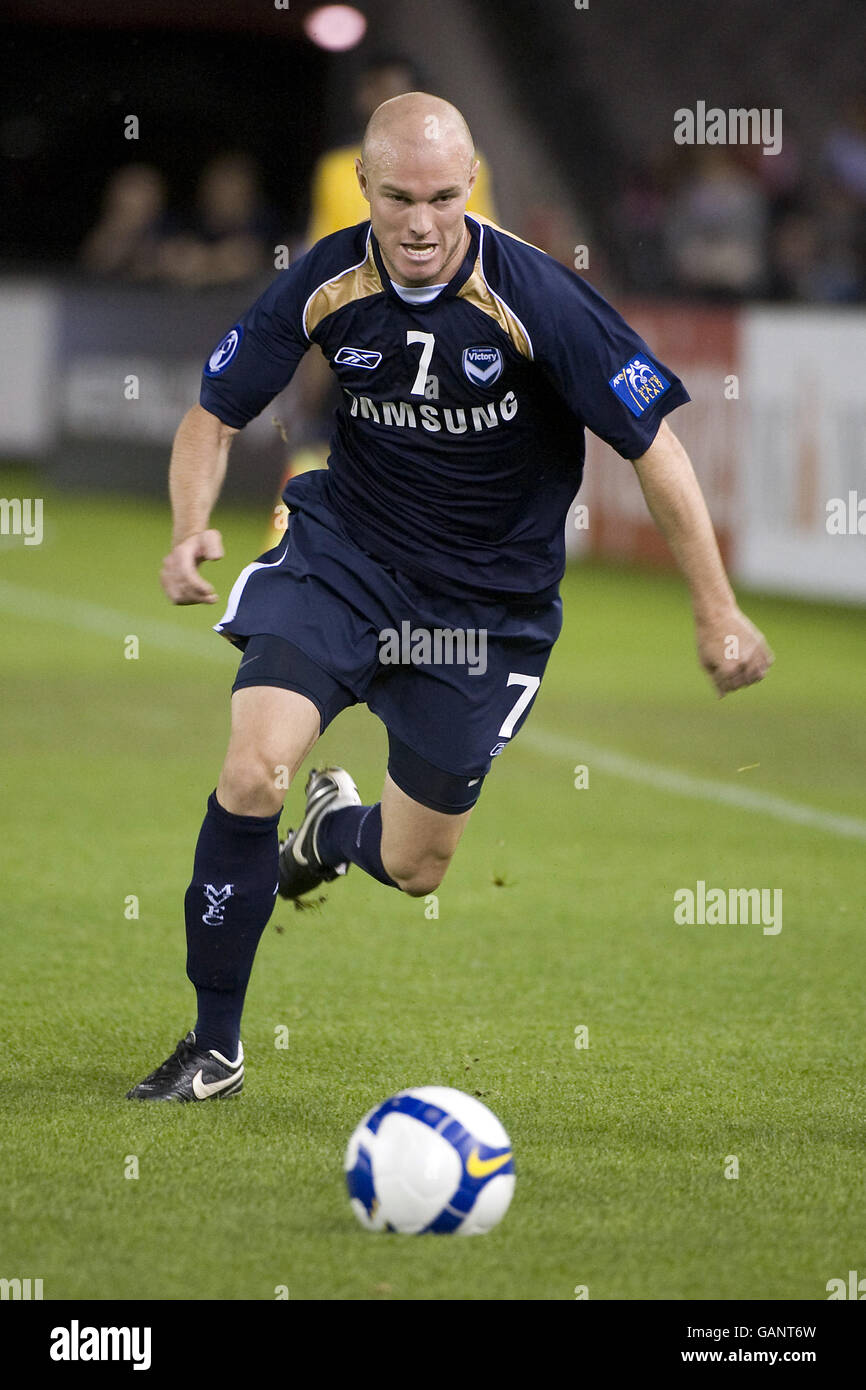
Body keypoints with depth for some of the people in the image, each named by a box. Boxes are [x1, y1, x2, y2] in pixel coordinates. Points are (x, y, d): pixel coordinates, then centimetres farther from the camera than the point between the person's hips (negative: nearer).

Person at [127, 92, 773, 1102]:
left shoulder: (536, 298, -21)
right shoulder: (325, 283, -13)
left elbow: (652, 444, -15)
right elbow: (216, 412, -2)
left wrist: (716, 612, -13)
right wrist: (192, 528, -22)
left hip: (490, 597, -1)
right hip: (343, 554, 1)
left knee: (413, 869, 5)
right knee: (253, 768, -22)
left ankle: (334, 829, 46)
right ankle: (214, 1048, -6)